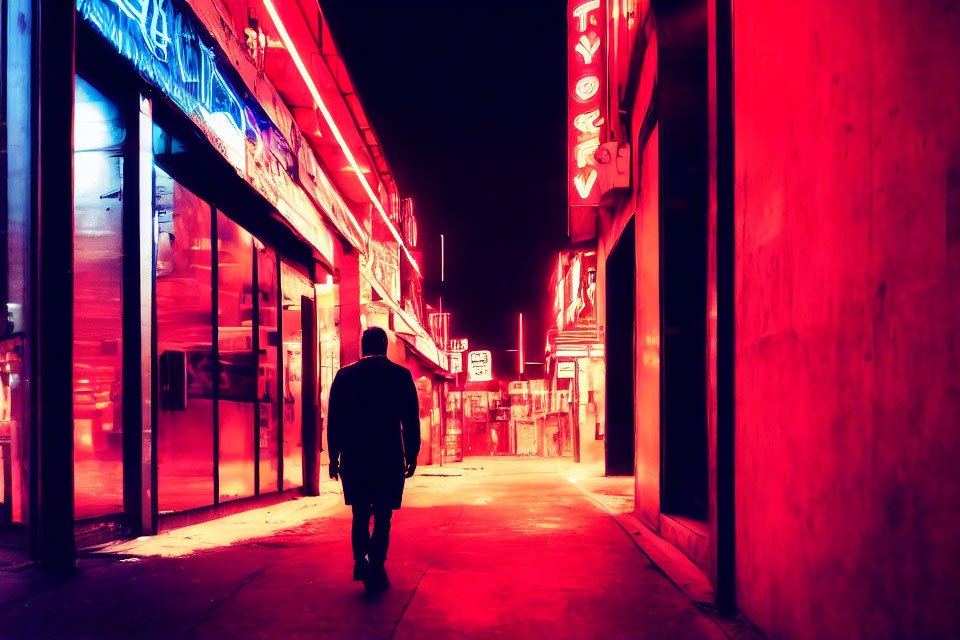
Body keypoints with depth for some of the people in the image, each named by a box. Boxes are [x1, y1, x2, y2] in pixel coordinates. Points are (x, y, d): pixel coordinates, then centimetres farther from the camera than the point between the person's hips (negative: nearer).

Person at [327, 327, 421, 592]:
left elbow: (334, 420, 2)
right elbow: (411, 420, -1)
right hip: (389, 457, -1)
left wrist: (333, 457, 8)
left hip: (353, 456, 2)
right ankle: (376, 571, 2)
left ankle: (361, 560, -3)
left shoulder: (344, 375, 1)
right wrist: (412, 456, 7)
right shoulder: (400, 375, -2)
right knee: (382, 516, 6)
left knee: (361, 513, 15)